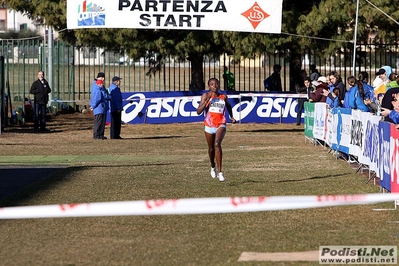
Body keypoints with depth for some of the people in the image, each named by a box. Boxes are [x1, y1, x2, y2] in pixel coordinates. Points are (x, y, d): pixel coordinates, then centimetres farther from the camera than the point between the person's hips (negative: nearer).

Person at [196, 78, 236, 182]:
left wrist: (231, 117, 18)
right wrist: (207, 100, -19)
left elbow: (229, 106, 29)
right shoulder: (205, 96, -1)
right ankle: (213, 166, 48)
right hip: (209, 126, 1)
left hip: (221, 125, -1)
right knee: (211, 148, 16)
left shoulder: (223, 97, 5)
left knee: (217, 144, -25)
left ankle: (220, 172, -26)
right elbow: (198, 111, -10)